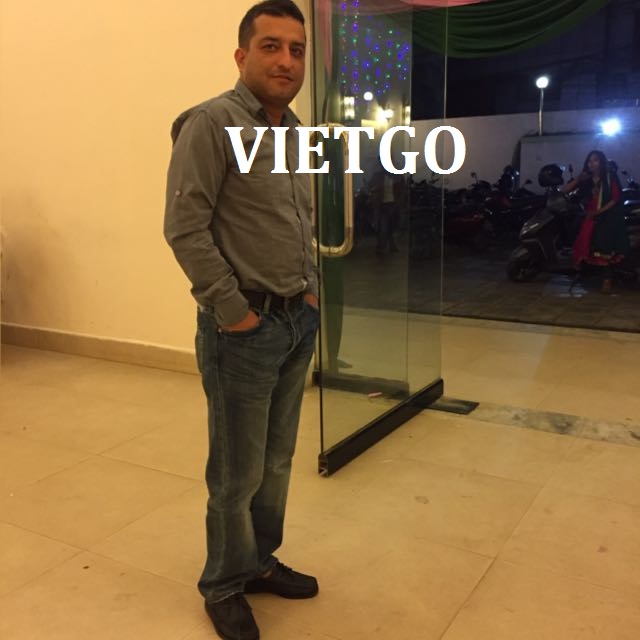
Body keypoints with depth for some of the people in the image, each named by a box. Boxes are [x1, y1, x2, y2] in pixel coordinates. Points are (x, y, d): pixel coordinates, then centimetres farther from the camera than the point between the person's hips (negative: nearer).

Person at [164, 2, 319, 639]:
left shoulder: (296, 132, 15)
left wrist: (310, 292, 10)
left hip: (298, 323, 7)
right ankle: (224, 586, 26)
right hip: (245, 329, -7)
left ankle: (261, 561, 36)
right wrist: (235, 313, -16)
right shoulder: (210, 123, -11)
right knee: (239, 473, 4)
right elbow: (185, 228, -16)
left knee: (277, 460, 16)